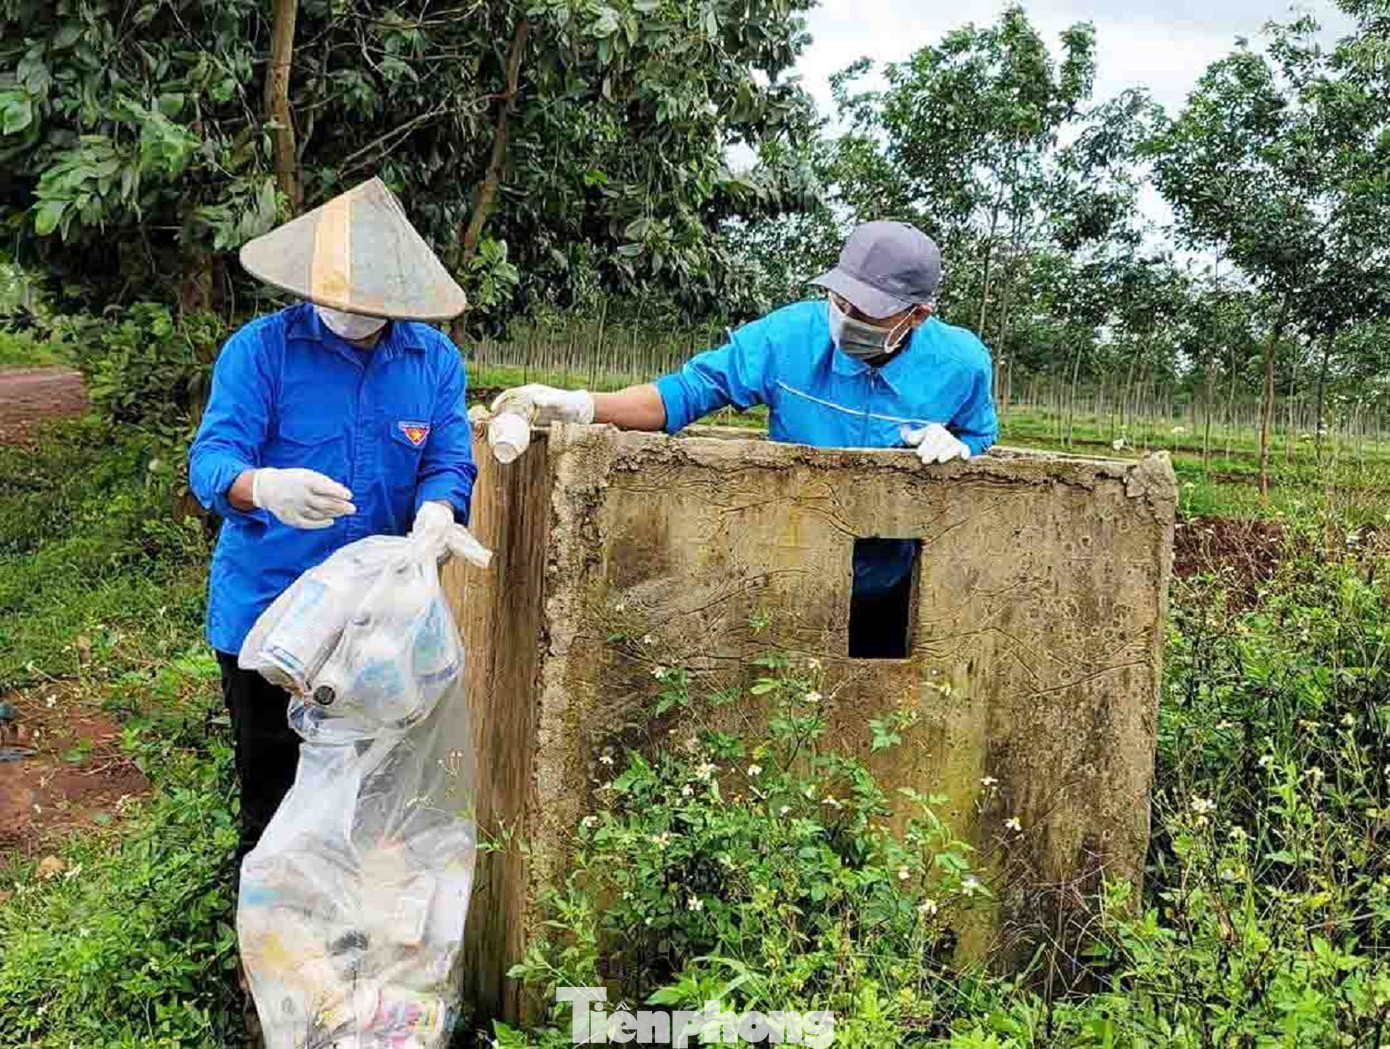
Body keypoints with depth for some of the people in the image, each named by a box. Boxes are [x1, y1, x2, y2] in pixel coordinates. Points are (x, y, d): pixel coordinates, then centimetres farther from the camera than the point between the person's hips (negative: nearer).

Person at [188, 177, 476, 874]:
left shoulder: (435, 358, -2)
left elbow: (449, 462, -8)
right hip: (266, 603, -2)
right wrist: (263, 487, -46)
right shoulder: (260, 349, -12)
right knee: (268, 771, 15)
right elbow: (212, 459, -21)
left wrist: (436, 512, -33)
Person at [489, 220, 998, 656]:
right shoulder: (791, 335, -18)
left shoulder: (961, 364, -15)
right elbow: (691, 389, -15)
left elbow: (980, 437, 4)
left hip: (884, 593, 1)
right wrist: (582, 406, -27)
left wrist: (956, 445, -22)